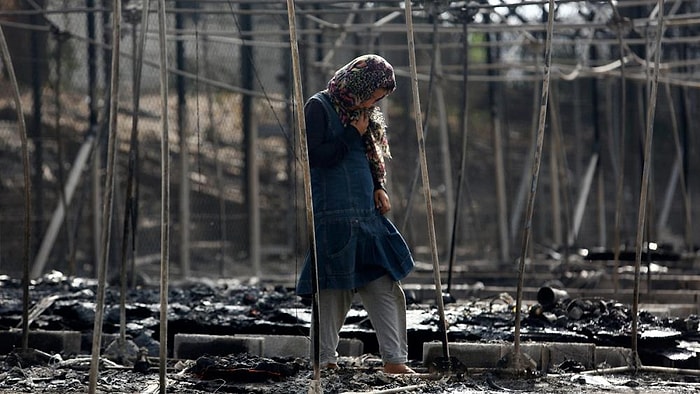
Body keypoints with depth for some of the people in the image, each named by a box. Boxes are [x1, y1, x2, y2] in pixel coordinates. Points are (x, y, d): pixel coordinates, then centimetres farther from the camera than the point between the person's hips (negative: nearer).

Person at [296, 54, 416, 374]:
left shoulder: (365, 114, 17)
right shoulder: (319, 107, -5)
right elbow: (313, 156, -14)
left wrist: (379, 187, 8)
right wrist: (351, 135, -13)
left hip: (367, 216, 7)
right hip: (333, 218, -7)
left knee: (387, 289, 2)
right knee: (335, 291, -4)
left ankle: (394, 360, 4)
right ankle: (324, 361, 7)